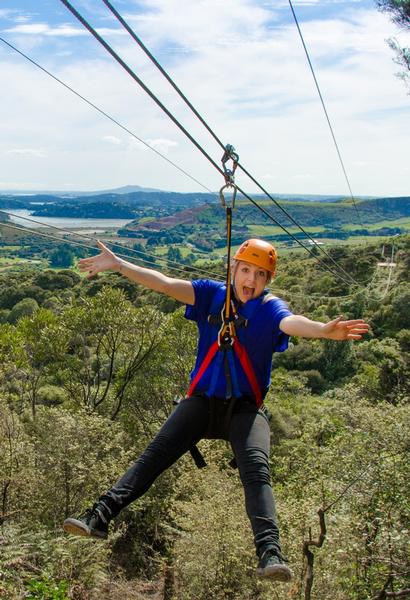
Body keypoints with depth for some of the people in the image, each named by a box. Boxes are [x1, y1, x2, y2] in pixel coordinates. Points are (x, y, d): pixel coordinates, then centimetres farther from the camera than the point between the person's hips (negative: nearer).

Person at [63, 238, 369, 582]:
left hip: (245, 408, -2)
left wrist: (324, 330, -49)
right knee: (155, 454, -11)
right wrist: (117, 265, -13)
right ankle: (100, 517, -12)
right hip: (202, 400, 2)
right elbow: (165, 284, -3)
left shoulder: (271, 308, -4)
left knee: (257, 469, -24)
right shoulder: (212, 294, 4)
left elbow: (292, 322, -26)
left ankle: (270, 554, -32)